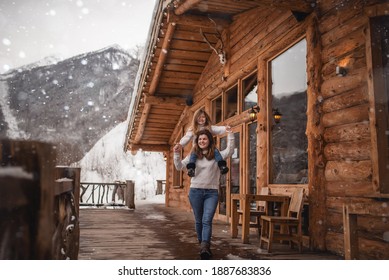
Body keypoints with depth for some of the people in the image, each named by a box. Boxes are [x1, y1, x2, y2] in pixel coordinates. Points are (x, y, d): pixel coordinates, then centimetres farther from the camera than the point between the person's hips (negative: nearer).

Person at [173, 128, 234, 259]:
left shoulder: (216, 155, 1)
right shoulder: (193, 155, 6)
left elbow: (229, 151, -14)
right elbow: (179, 167, 3)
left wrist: (230, 134, -16)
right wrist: (177, 154, -11)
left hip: (212, 192, -2)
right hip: (195, 191, 2)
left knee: (207, 220, -13)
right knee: (199, 220, 11)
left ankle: (204, 247, -21)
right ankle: (202, 244, 28)